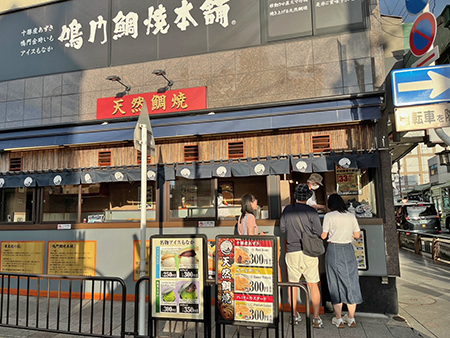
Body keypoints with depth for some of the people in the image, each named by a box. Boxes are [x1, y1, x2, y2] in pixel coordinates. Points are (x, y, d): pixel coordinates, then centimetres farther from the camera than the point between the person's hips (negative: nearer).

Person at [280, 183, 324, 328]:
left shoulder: (287, 210, -1)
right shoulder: (311, 211, -8)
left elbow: (282, 228, 8)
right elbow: (318, 233, -5)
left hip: (292, 252, 2)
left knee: (293, 284, 14)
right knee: (313, 285, 6)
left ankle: (295, 316, 23)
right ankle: (316, 318, 9)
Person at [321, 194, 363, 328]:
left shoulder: (329, 216, -7)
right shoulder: (351, 216, 4)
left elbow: (323, 236, -6)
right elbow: (357, 235, 8)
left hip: (333, 250, -3)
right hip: (348, 250, 3)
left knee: (335, 283, 6)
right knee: (350, 281, 12)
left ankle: (338, 319, 10)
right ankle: (351, 318, 20)